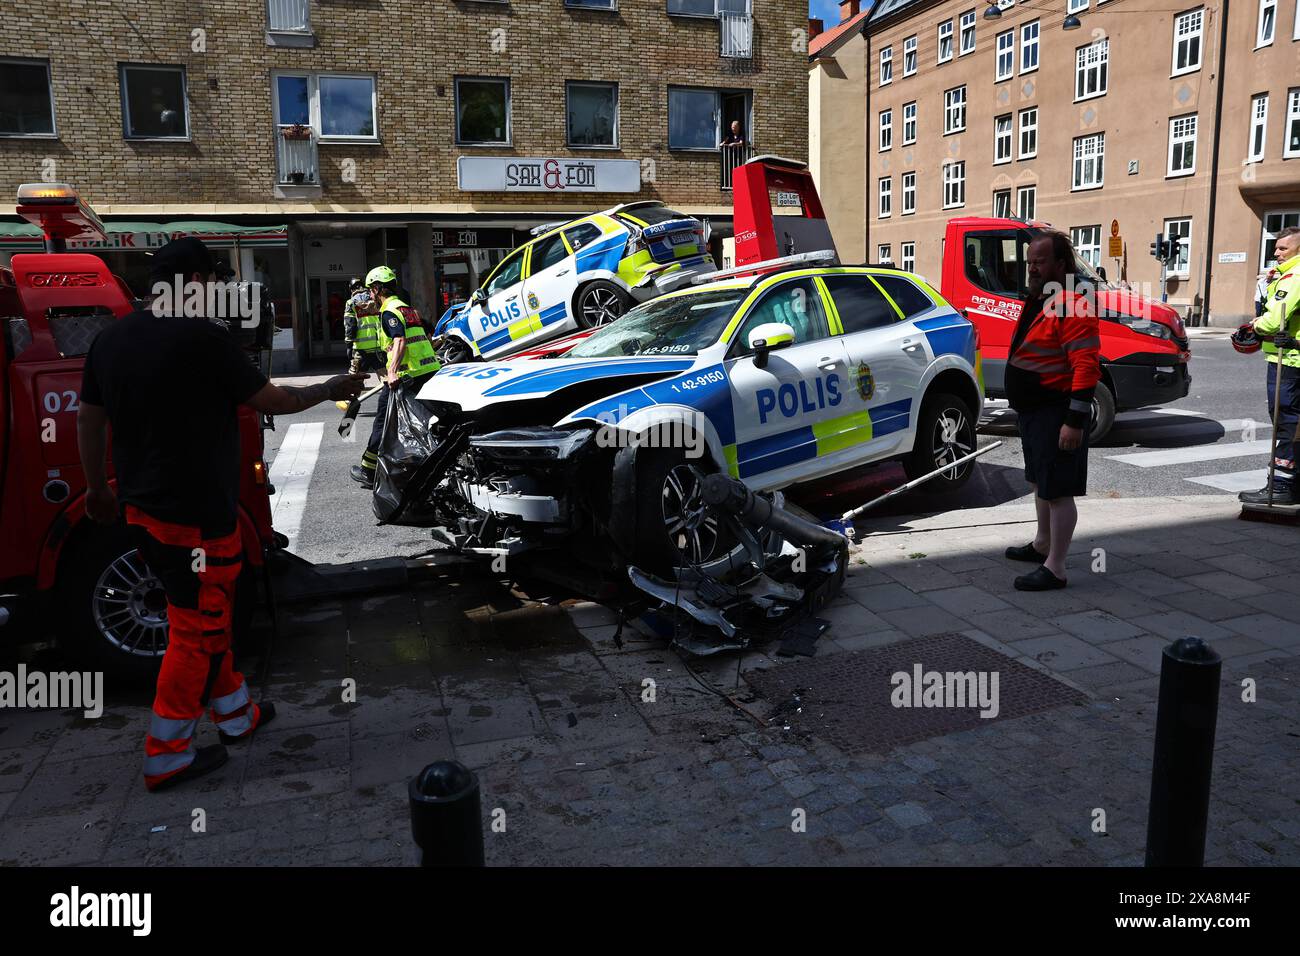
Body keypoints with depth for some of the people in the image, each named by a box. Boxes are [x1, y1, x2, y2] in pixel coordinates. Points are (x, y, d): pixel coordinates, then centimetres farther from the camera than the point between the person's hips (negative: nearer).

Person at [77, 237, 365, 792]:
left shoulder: (110, 340, 6)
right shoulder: (205, 339, -17)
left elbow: (88, 419, 13)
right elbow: (273, 402, -9)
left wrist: (98, 489, 26)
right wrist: (333, 389, 7)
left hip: (141, 510, 8)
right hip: (196, 517, -8)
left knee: (204, 616, 21)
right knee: (197, 631, 5)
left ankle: (235, 715, 36)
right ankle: (166, 756, 14)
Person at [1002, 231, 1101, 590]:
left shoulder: (1072, 306, -18)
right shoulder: (1038, 301, 14)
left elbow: (1086, 366, -24)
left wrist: (1075, 420, -27)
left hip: (1055, 413, -11)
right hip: (1032, 411, 11)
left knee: (1057, 491, -6)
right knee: (1040, 482, 22)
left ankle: (1054, 569, 0)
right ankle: (1042, 545, 39)